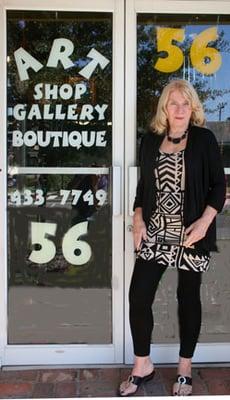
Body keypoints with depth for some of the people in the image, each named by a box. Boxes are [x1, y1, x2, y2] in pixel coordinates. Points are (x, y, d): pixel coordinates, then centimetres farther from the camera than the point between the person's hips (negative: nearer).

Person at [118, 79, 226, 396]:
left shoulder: (204, 139, -3)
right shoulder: (150, 140, 7)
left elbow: (218, 184, -3)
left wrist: (204, 221, -15)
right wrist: (138, 220, 1)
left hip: (190, 234, -3)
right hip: (155, 232, 3)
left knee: (188, 298, 8)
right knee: (138, 296, -1)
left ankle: (185, 369, 25)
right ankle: (142, 366, 18)